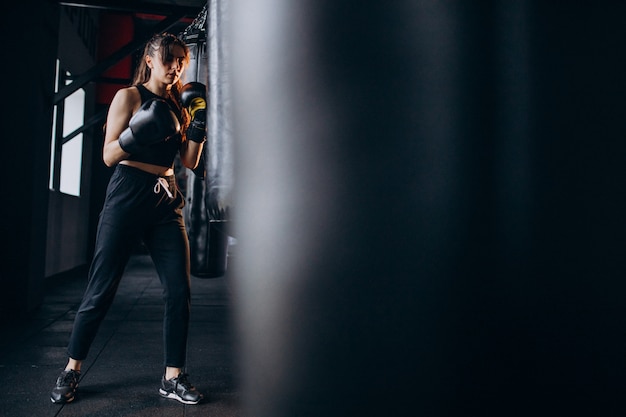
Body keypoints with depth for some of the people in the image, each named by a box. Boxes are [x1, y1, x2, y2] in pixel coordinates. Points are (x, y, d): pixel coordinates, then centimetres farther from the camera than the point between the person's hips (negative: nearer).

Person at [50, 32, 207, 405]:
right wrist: (139, 131, -21)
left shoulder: (178, 104, 16)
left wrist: (199, 120, -1)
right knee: (102, 289, -1)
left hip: (166, 202, 5)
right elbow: (109, 155, -5)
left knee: (180, 290, -2)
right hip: (128, 198, -4)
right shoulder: (129, 96, 2)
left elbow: (191, 161, 10)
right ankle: (72, 371, 19)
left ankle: (173, 377, 9)